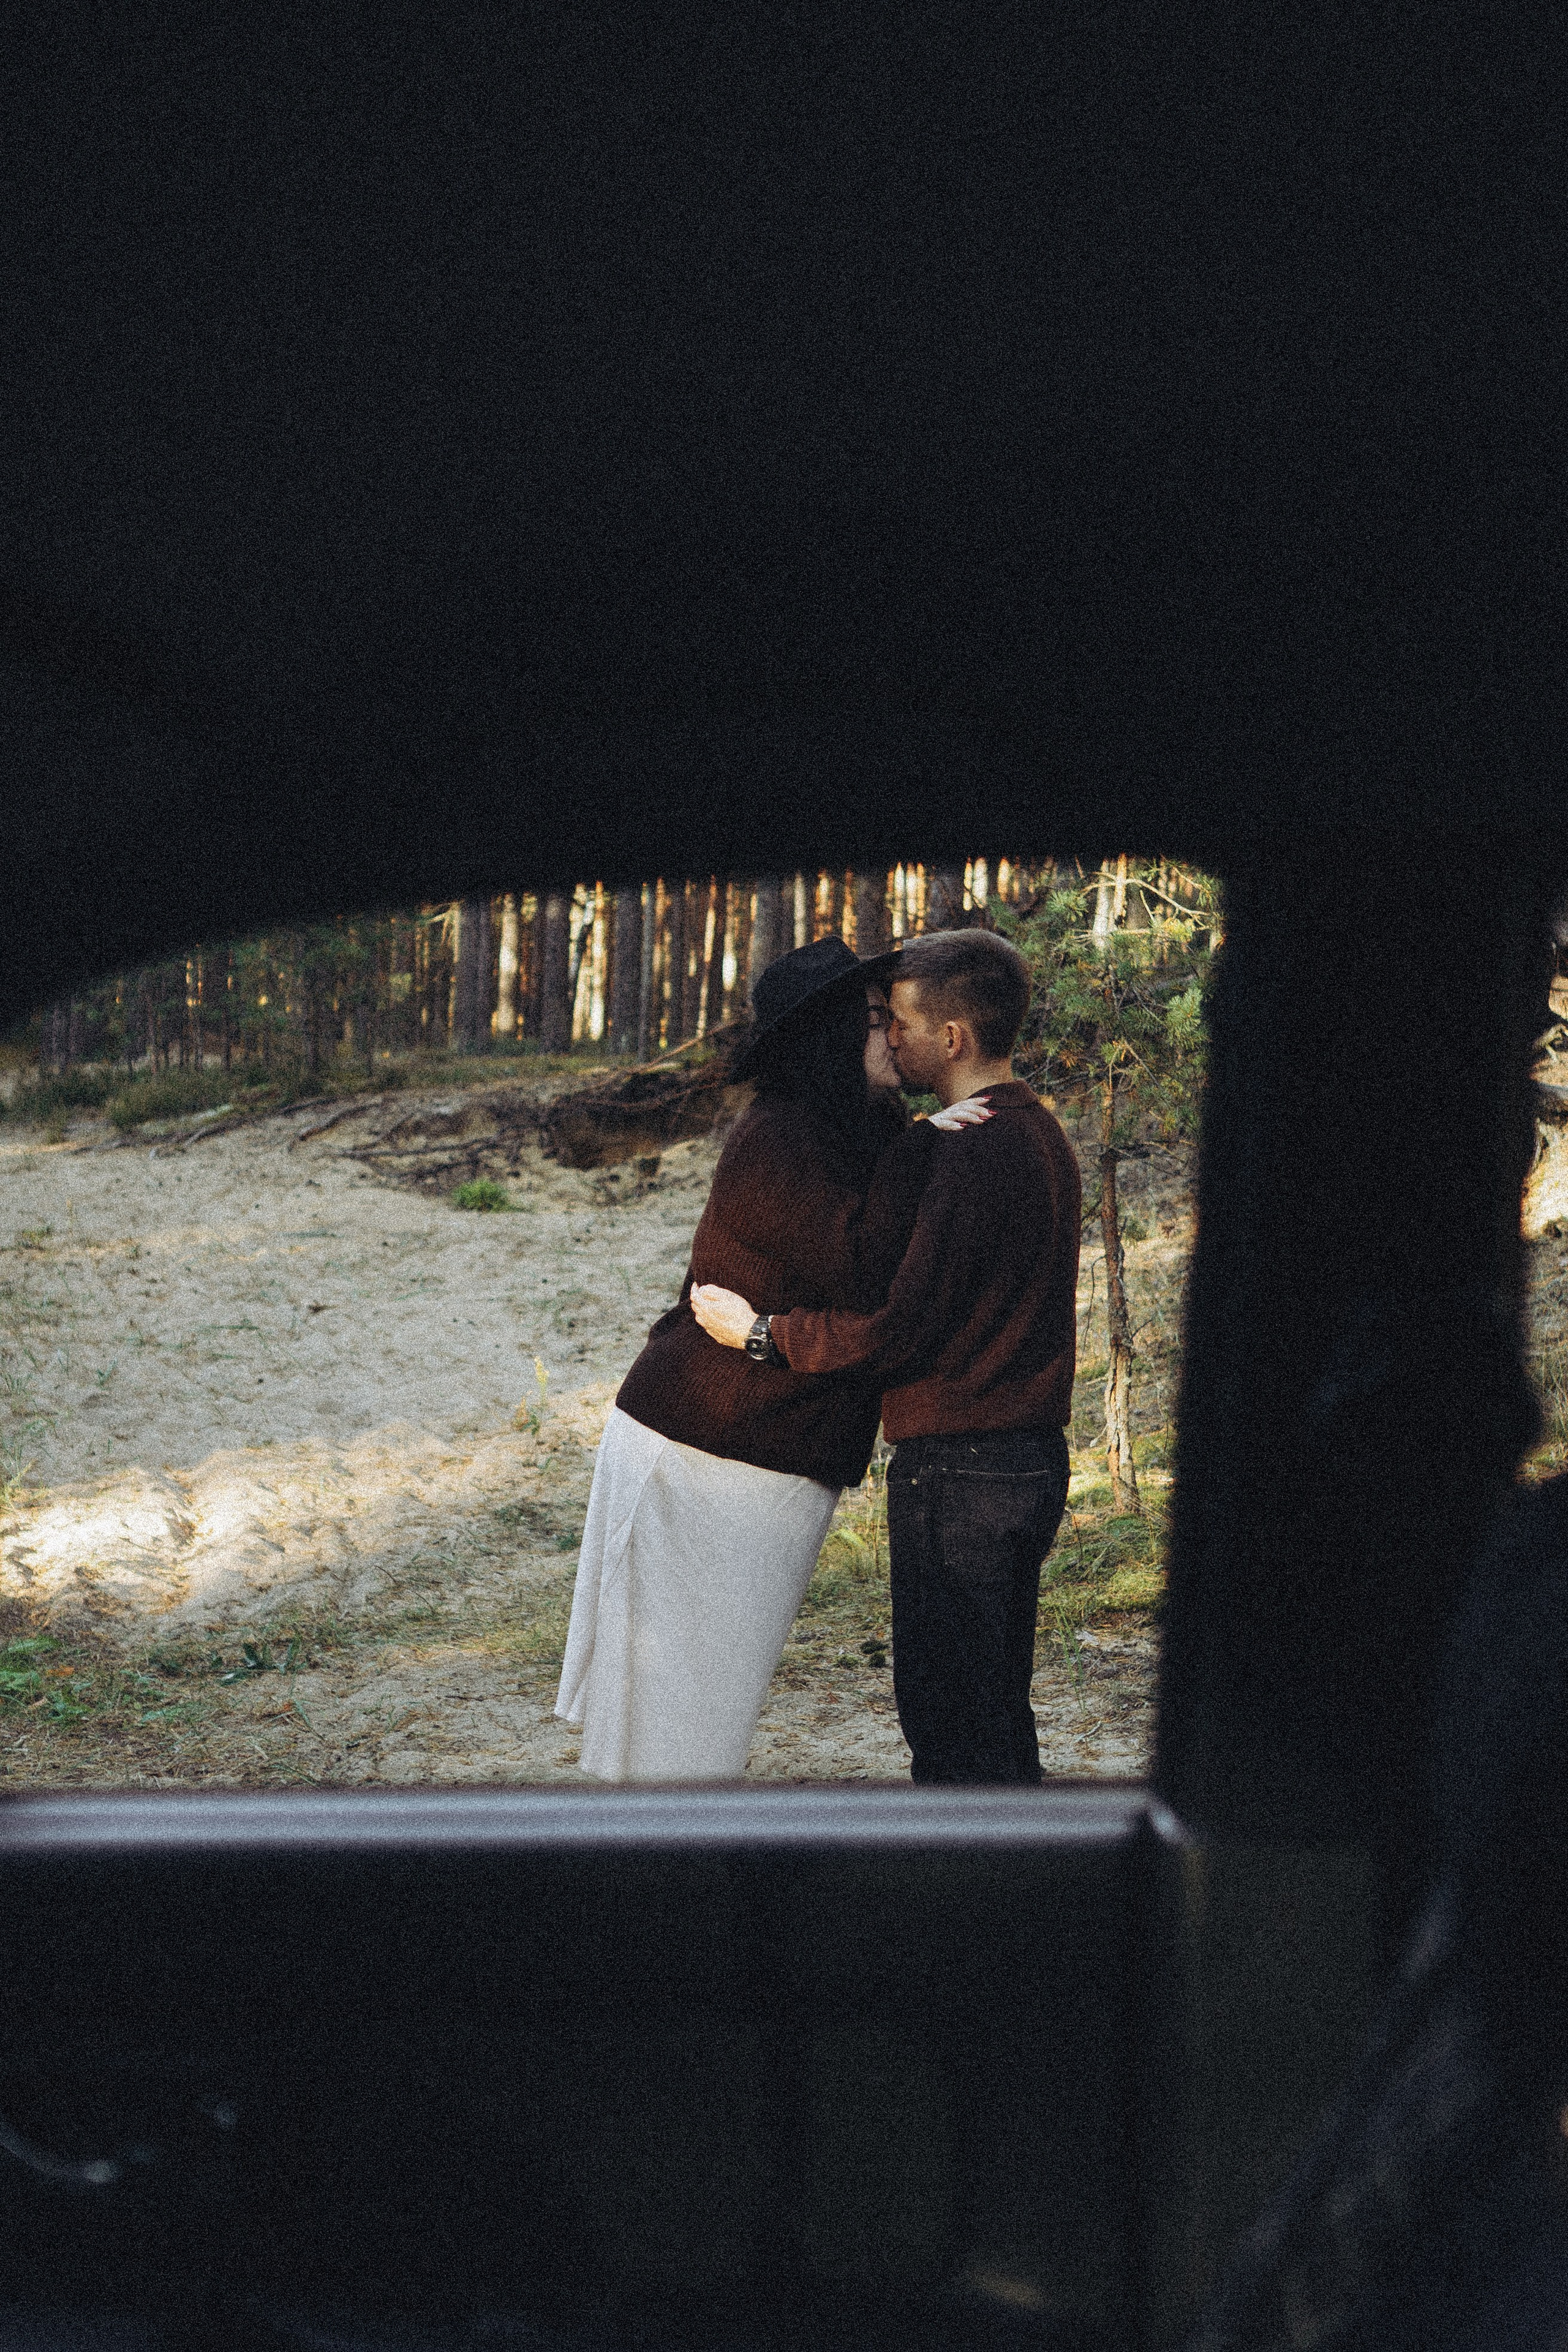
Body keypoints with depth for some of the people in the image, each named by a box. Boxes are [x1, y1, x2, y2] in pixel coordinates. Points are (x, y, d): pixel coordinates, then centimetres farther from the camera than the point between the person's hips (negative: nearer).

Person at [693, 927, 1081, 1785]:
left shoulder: (972, 1157, -20)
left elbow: (898, 1334, -21)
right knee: (1000, 1715, 17)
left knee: (948, 1721, -1)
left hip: (957, 1472, -10)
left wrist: (759, 1330, -10)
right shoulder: (1041, 1135, 12)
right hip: (1033, 1458, 10)